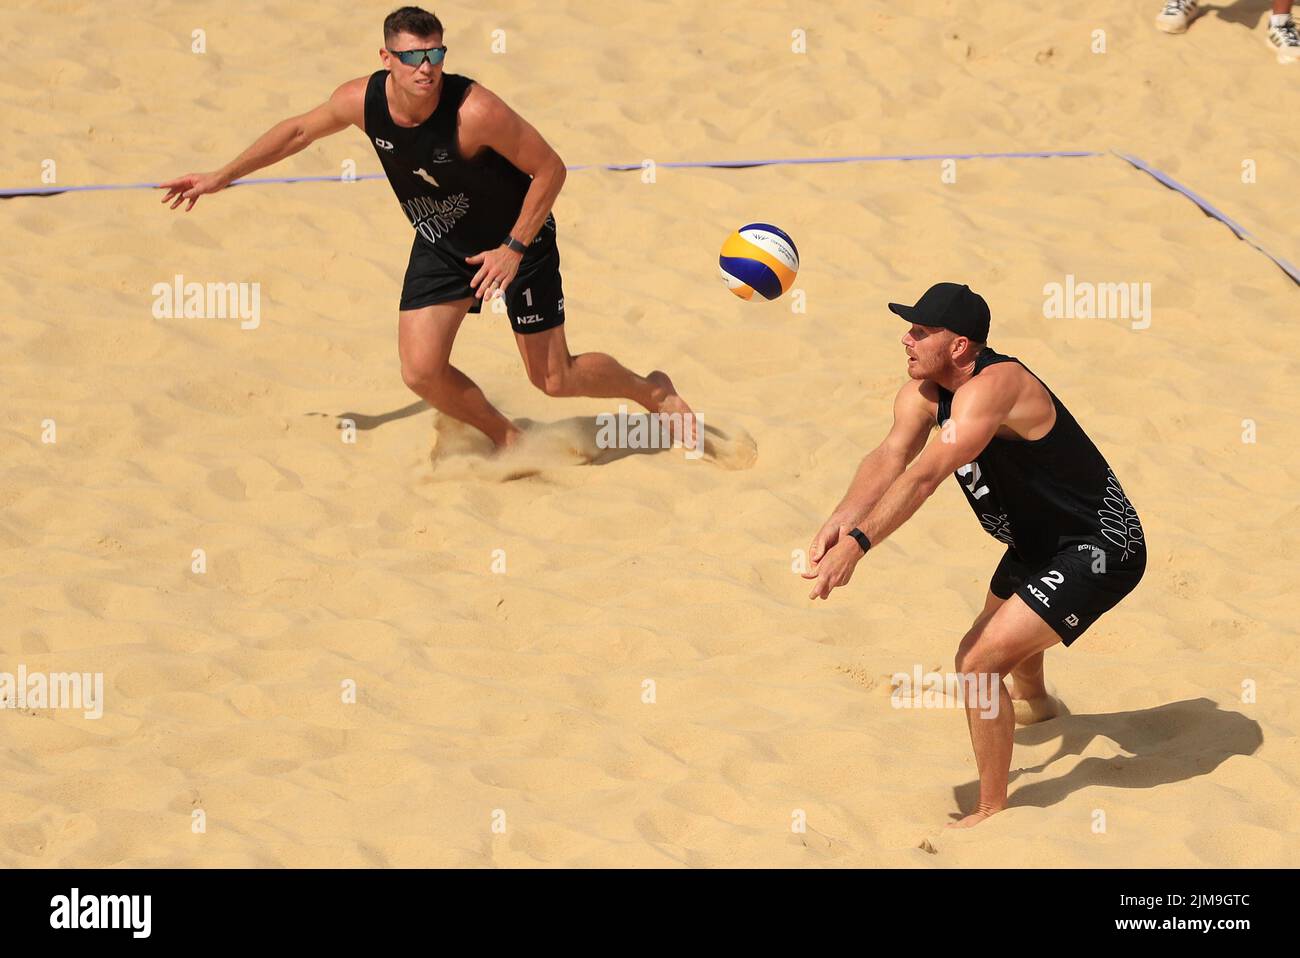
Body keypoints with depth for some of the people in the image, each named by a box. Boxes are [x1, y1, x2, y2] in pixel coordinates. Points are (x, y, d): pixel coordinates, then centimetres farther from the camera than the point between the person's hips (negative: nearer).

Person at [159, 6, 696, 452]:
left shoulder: (475, 111, -34)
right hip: (441, 246, 5)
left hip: (518, 238, -5)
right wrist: (222, 177, 6)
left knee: (556, 381, 1)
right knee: (421, 373, -8)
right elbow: (298, 131, 2)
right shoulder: (363, 101, -19)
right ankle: (508, 442, 19)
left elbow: (550, 169, -23)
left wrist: (514, 249, -25)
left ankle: (654, 392, 31)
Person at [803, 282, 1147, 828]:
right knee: (998, 627, 38)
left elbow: (924, 476, -43)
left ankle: (993, 812, -8)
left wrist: (857, 544, -51)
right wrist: (841, 520, -37)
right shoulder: (926, 389, -5)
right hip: (1039, 542, 10)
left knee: (981, 662, -22)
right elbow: (890, 456, -19)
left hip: (1100, 551, -10)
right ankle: (1034, 702, 73)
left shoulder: (989, 388, -33)